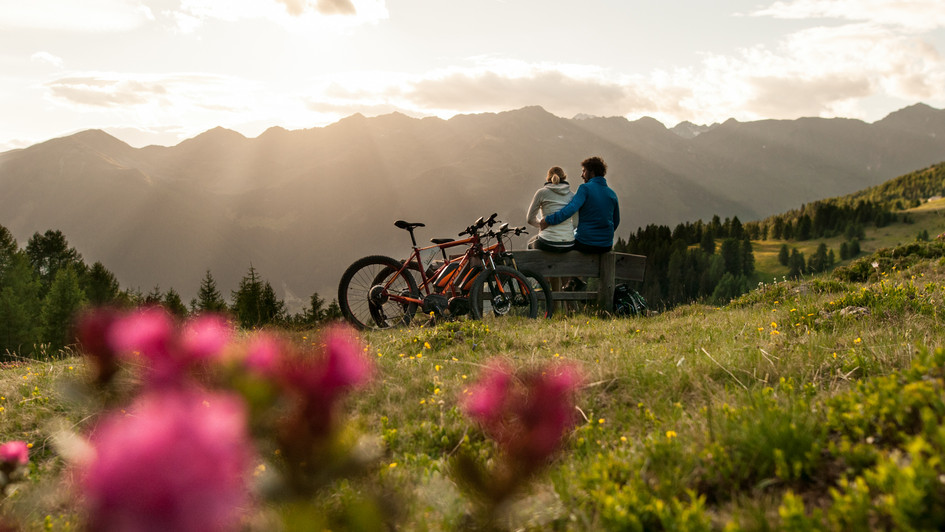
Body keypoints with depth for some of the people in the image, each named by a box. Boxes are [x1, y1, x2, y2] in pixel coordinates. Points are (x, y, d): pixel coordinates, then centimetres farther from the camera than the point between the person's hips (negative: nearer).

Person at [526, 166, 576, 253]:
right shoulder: (572, 195, 7)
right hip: (568, 246, 4)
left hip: (548, 244, -3)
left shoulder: (542, 192, -1)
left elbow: (530, 219, 6)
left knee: (531, 243, 34)